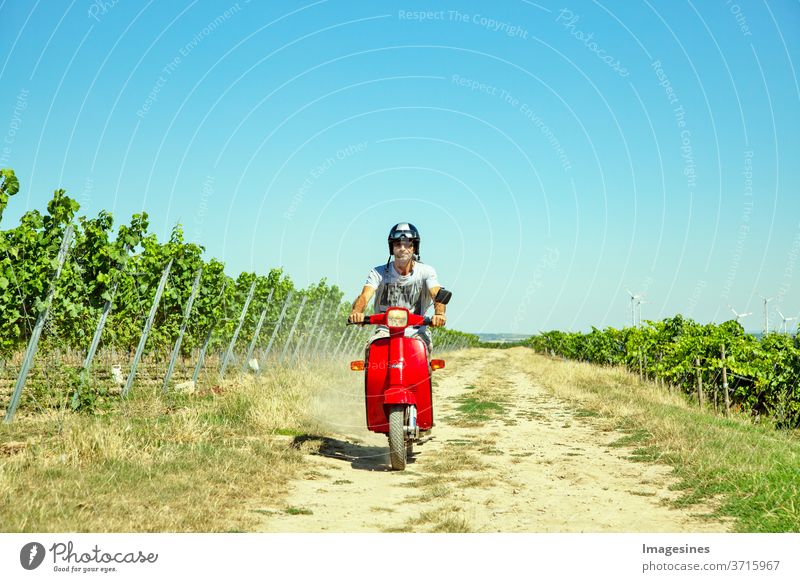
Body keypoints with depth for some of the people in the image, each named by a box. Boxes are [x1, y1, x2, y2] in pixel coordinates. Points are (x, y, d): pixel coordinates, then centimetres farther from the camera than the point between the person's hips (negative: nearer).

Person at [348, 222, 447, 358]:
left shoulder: (425, 271, 3)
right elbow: (365, 296, -10)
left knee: (424, 346, -32)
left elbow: (437, 295, -12)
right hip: (385, 329, 0)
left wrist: (439, 313, -37)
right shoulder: (379, 272, 3)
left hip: (415, 330, 0)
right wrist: (357, 311, -35)